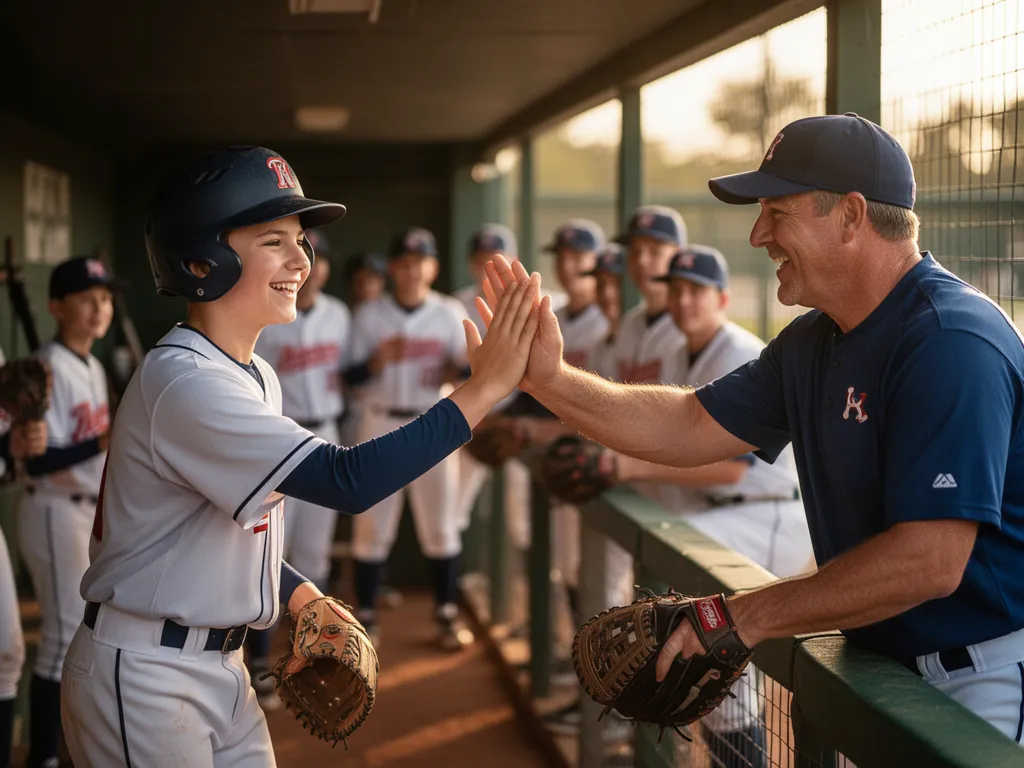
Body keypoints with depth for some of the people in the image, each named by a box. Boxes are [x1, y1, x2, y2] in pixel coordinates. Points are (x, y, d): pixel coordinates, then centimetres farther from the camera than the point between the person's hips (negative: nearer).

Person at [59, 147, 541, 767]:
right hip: (145, 676, -9)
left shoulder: (257, 378, 10)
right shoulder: (183, 382, -23)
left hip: (223, 664, 9)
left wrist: (299, 594, 4)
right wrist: (484, 390, -32)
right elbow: (348, 481, -32)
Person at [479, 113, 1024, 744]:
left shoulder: (951, 342, -24)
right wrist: (550, 379, -4)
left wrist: (743, 618, -24)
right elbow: (689, 429, 9)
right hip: (888, 665, 8)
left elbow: (929, 562, -30)